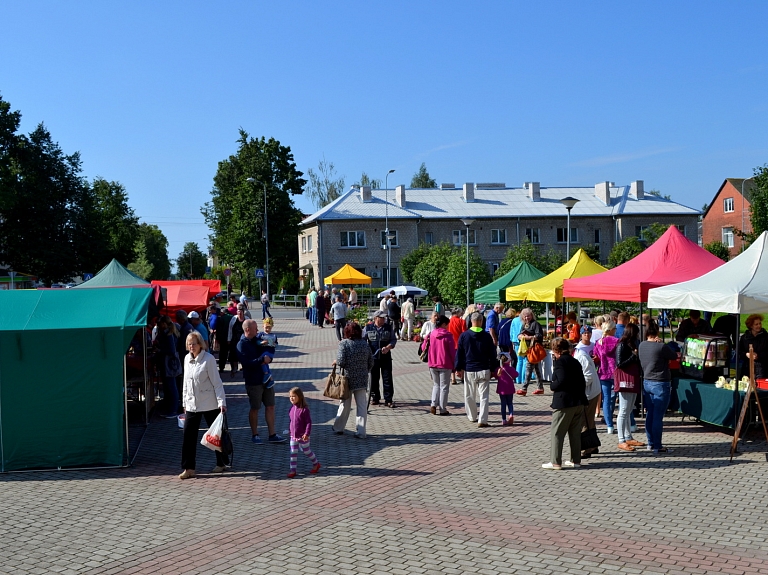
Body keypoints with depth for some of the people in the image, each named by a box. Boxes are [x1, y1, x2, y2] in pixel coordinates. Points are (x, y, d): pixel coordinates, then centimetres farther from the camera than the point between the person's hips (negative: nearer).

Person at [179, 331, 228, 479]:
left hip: (209, 404, -5)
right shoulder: (187, 359, 6)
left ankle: (222, 463, 24)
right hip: (192, 404, 5)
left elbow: (217, 382, -12)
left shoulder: (208, 359, -12)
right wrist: (185, 402, 16)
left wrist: (222, 402, -17)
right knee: (188, 436, 0)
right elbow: (186, 382, 15)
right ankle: (189, 468, 6)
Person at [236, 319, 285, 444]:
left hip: (266, 378, 7)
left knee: (270, 406, 7)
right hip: (253, 381, -7)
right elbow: (247, 363, -24)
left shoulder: (257, 340, 9)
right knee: (254, 409, 6)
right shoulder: (241, 345, -13)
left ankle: (272, 435, 13)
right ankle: (255, 435, 21)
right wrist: (262, 360, -26)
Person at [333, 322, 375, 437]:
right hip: (362, 380, 2)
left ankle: (338, 428, 28)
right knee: (362, 406, 6)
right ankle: (361, 432, 6)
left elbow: (341, 362, -18)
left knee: (345, 404, 13)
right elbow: (371, 362, 6)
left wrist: (335, 362, 3)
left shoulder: (344, 343, -11)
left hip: (348, 378, -2)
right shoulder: (365, 344, 3)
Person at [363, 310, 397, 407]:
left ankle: (388, 400, 3)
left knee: (387, 378, -2)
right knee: (374, 378, 8)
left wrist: (388, 347, -13)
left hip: (386, 357, 0)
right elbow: (362, 340, 6)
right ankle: (375, 398, 22)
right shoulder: (368, 328, 2)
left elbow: (393, 340, 5)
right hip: (373, 357, 0)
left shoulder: (389, 327, 4)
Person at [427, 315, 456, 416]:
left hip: (433, 364, 4)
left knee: (436, 385, 18)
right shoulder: (448, 335, -10)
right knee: (444, 387, 5)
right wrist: (455, 364, 0)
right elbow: (452, 351, -9)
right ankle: (443, 409, 6)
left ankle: (433, 404, 1)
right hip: (445, 365, -4)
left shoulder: (431, 334, 2)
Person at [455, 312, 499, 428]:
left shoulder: (464, 335, -2)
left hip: (469, 370, 1)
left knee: (469, 396, 16)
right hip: (484, 370, -1)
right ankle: (482, 420, -6)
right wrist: (494, 369, 11)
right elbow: (492, 354, 1)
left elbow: (459, 353, 2)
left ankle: (472, 416, 29)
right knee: (484, 396, 1)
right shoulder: (487, 336, -3)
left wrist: (458, 369, 9)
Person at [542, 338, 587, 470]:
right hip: (579, 401, 8)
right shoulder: (575, 361, 13)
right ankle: (576, 460, 19)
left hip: (564, 402, -8)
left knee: (557, 432, -1)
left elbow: (561, 380, -20)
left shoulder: (559, 361, -9)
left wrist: (552, 386, -3)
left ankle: (555, 462, -2)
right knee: (575, 433, 14)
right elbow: (582, 381, 13)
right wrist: (580, 395, 18)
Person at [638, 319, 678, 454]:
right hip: (660, 384, -7)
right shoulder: (661, 347, -18)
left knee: (649, 415, 14)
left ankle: (651, 443, 23)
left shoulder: (641, 346, 0)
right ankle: (657, 446, 2)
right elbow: (675, 356, -4)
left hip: (646, 382, 7)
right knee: (658, 417, -2)